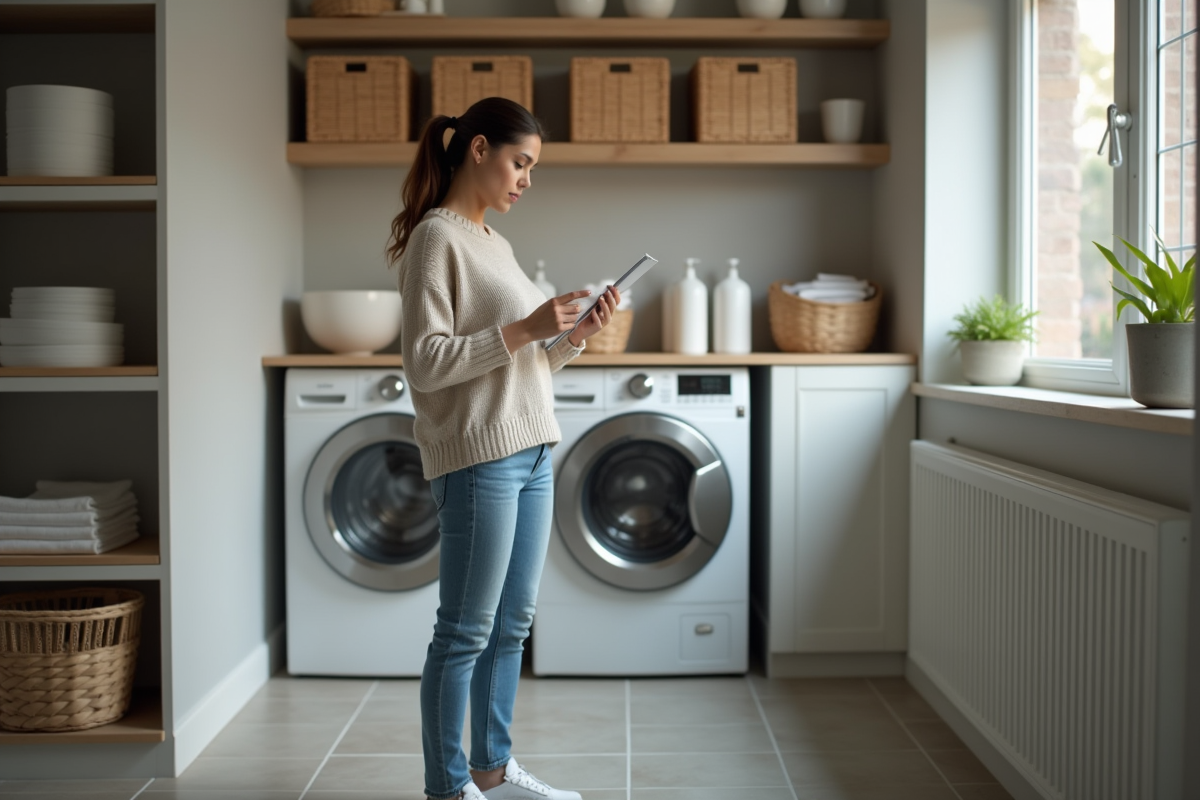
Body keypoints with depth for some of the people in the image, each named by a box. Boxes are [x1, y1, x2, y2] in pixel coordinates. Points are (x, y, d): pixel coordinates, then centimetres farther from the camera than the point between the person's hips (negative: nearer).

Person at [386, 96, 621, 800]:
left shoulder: (495, 244, 19)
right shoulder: (435, 238, -8)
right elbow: (426, 362, -16)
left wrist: (578, 333, 5)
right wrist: (524, 328, -18)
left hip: (533, 452, 9)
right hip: (477, 457, -9)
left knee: (512, 624, 14)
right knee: (466, 632, -1)